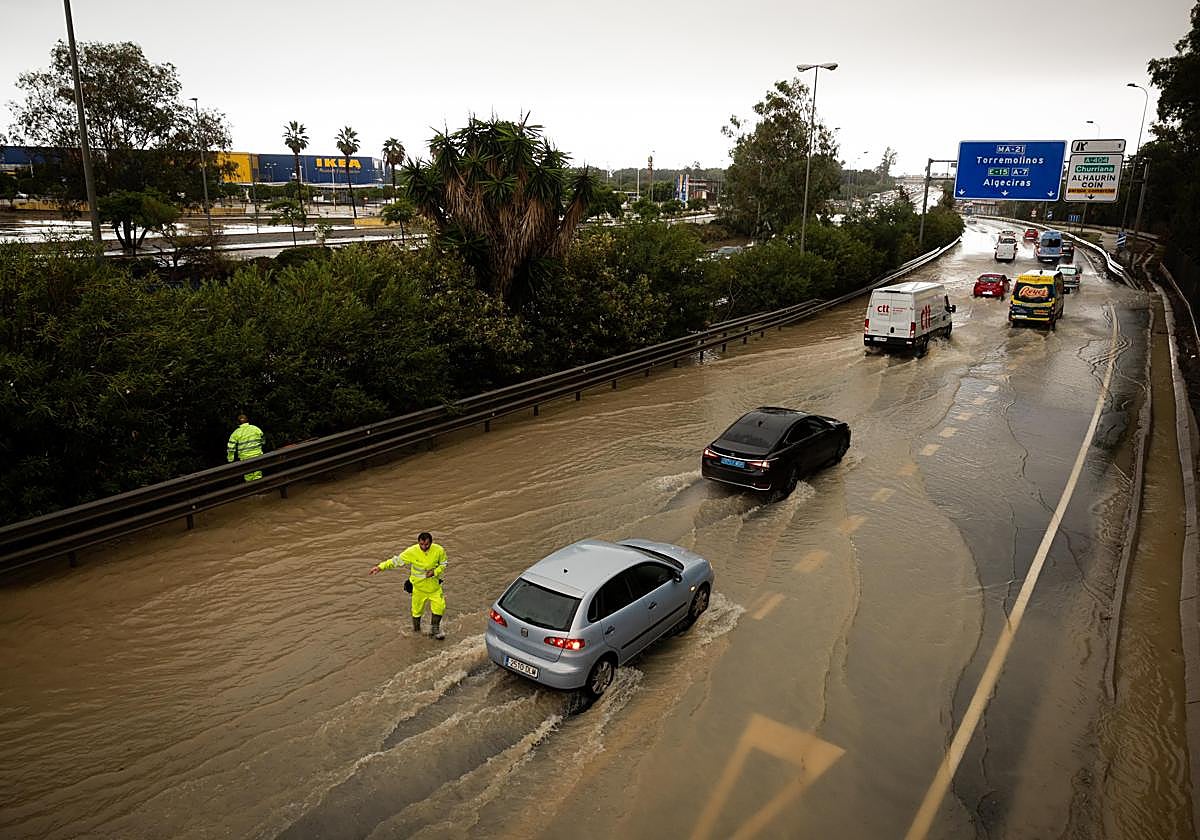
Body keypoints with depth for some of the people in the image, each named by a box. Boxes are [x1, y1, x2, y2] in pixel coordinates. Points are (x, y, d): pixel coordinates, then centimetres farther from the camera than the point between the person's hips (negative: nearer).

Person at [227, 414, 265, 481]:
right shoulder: (256, 429, 1)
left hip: (245, 458, -1)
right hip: (257, 455, 1)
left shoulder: (236, 433, -2)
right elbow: (262, 441, 11)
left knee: (248, 476, 10)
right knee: (257, 475, 7)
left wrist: (230, 460, 6)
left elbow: (231, 448, -2)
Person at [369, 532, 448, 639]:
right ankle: (416, 629, 37)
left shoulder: (439, 550, -15)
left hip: (434, 586, 1)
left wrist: (434, 572, -18)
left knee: (439, 606, 2)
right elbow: (396, 561, -11)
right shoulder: (412, 552, -19)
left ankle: (435, 629, 26)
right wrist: (380, 567, -17)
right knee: (417, 610, 10)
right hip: (419, 586, -1)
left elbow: (443, 565, 0)